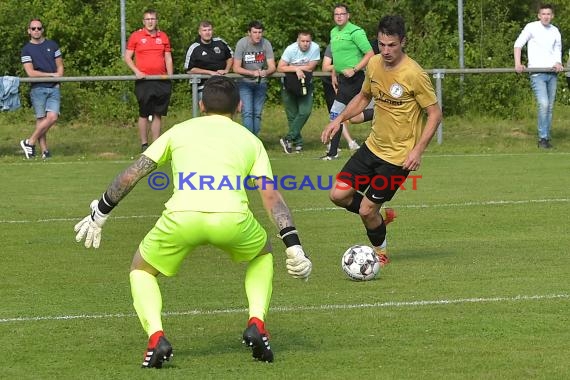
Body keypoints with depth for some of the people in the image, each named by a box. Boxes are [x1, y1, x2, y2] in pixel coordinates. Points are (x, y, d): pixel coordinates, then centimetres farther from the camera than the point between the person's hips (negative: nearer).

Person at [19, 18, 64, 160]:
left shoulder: (52, 45, 13)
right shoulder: (27, 50, 3)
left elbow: (60, 66, 17)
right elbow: (30, 72, -5)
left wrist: (58, 77, -3)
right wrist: (52, 74, -6)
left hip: (54, 88, 2)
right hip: (38, 88, -2)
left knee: (52, 117, -13)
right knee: (41, 119, -6)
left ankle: (30, 142, -3)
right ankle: (44, 150, 0)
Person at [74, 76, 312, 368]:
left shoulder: (180, 131, 27)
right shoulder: (250, 140, 26)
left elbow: (130, 176, 25)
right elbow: (271, 196, 14)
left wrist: (99, 214, 35)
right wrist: (294, 246, 11)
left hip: (181, 216, 0)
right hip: (232, 217, 1)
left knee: (141, 268, 28)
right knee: (262, 254, 35)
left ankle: (155, 336, 2)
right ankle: (256, 323, 12)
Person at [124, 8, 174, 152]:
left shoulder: (163, 37, 11)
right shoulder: (136, 36, 2)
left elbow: (168, 59, 14)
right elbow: (127, 57, 3)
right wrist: (136, 71, -10)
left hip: (161, 81, 3)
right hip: (143, 81, -3)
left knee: (158, 114, 5)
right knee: (144, 114, -1)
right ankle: (144, 144, 6)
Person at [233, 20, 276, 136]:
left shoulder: (266, 44, -9)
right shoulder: (242, 43, -14)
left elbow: (272, 67, -10)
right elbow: (236, 68, -14)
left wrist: (266, 72, -34)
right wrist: (252, 73, -30)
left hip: (261, 83, 2)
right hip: (245, 83, -2)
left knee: (257, 114, 5)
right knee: (247, 113, -14)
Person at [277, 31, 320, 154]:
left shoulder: (315, 48, -14)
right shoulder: (291, 49, -18)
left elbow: (310, 67, -15)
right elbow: (280, 68, -21)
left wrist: (292, 66, -13)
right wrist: (296, 69, -30)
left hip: (306, 84, 1)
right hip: (289, 84, -1)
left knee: (305, 112, -15)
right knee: (292, 115, 0)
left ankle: (288, 139, -11)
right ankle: (298, 142, 10)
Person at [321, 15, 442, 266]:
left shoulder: (414, 75, -21)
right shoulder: (374, 64, -1)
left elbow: (435, 113, -15)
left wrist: (418, 150, -22)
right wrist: (340, 119, 5)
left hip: (399, 156, -7)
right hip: (373, 145, 7)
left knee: (366, 210, -4)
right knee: (338, 195, 1)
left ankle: (380, 254, 24)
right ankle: (382, 215, 27)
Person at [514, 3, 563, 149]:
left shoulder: (555, 31, 13)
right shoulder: (532, 27, -1)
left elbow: (557, 50, 16)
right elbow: (518, 44, -3)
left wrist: (558, 63, -6)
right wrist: (517, 64, -15)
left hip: (552, 73, 5)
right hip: (537, 73, -5)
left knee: (550, 107, 7)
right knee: (543, 104, -18)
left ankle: (546, 138, 14)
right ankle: (542, 138, -11)